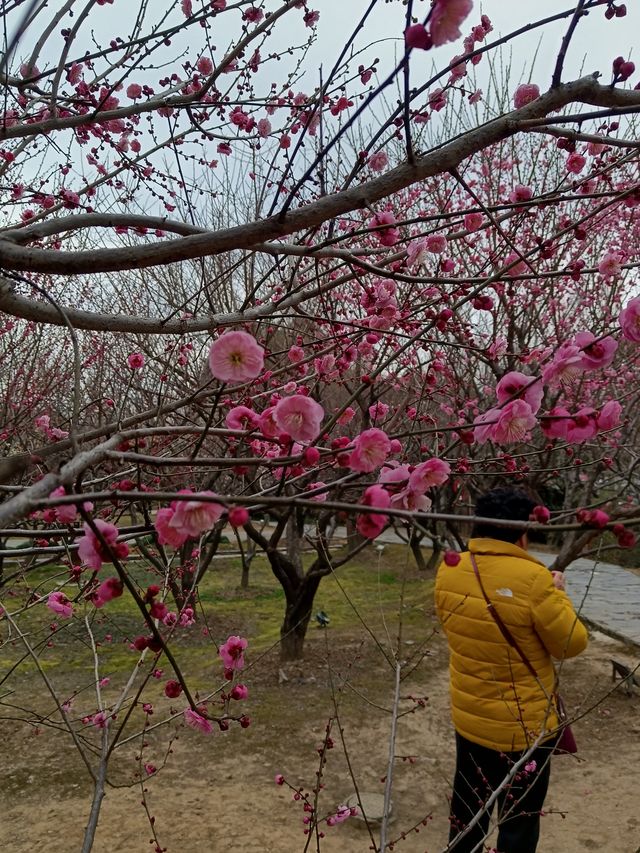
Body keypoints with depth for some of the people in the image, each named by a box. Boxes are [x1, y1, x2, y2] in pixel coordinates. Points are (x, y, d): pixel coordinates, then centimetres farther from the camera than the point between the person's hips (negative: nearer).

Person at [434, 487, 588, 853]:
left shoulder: (448, 571, -8)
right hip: (526, 726, -4)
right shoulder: (533, 579, -26)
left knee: (468, 808, 25)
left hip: (469, 718, 5)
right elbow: (572, 644, -14)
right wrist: (557, 594, 0)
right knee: (520, 819, 18)